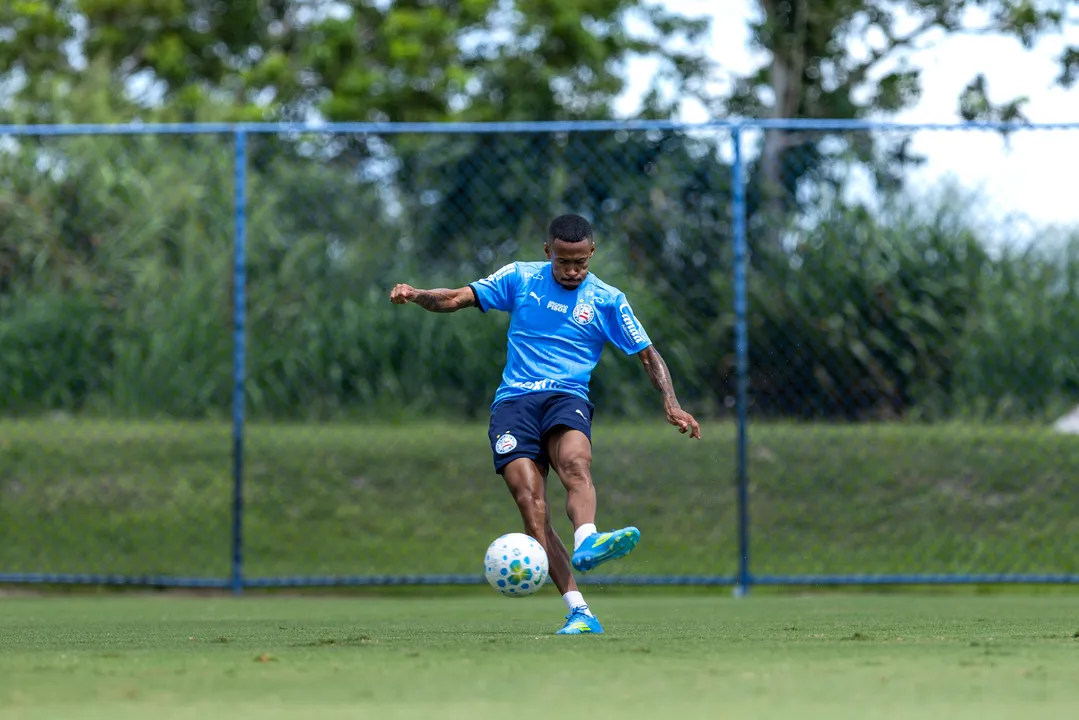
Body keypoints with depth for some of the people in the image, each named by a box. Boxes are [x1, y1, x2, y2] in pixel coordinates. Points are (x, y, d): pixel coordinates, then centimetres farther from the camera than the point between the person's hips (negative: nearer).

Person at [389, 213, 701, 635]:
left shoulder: (607, 300, 10)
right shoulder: (520, 279, 12)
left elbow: (648, 355, 13)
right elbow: (456, 299, 11)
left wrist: (671, 404, -1)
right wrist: (416, 296, -9)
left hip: (568, 397, 0)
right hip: (514, 400, 0)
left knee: (575, 463, -36)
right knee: (529, 499, -21)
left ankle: (586, 543, -63)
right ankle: (578, 611, -28)